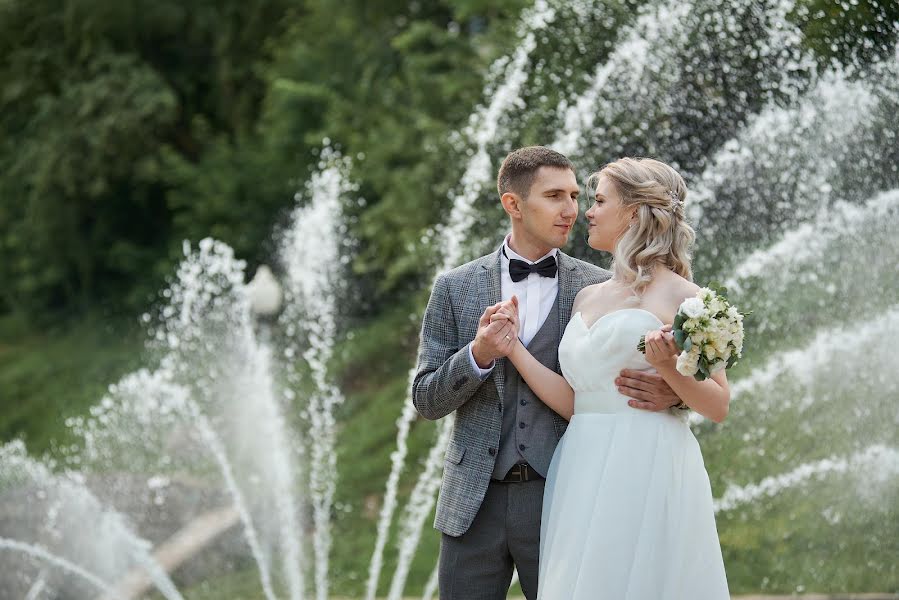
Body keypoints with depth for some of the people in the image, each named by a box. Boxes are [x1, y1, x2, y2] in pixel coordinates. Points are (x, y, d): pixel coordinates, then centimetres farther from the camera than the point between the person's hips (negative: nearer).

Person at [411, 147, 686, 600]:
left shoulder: (599, 289, 2)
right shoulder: (455, 288, 4)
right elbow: (426, 400, 3)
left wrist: (671, 392, -19)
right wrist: (478, 355, -16)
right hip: (474, 505, 1)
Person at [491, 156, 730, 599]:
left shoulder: (680, 296, -3)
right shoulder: (586, 298, 16)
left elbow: (718, 407, -4)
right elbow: (573, 403, 9)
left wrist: (668, 367, -19)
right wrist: (513, 347, 5)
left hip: (647, 474, -6)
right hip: (583, 478, 6)